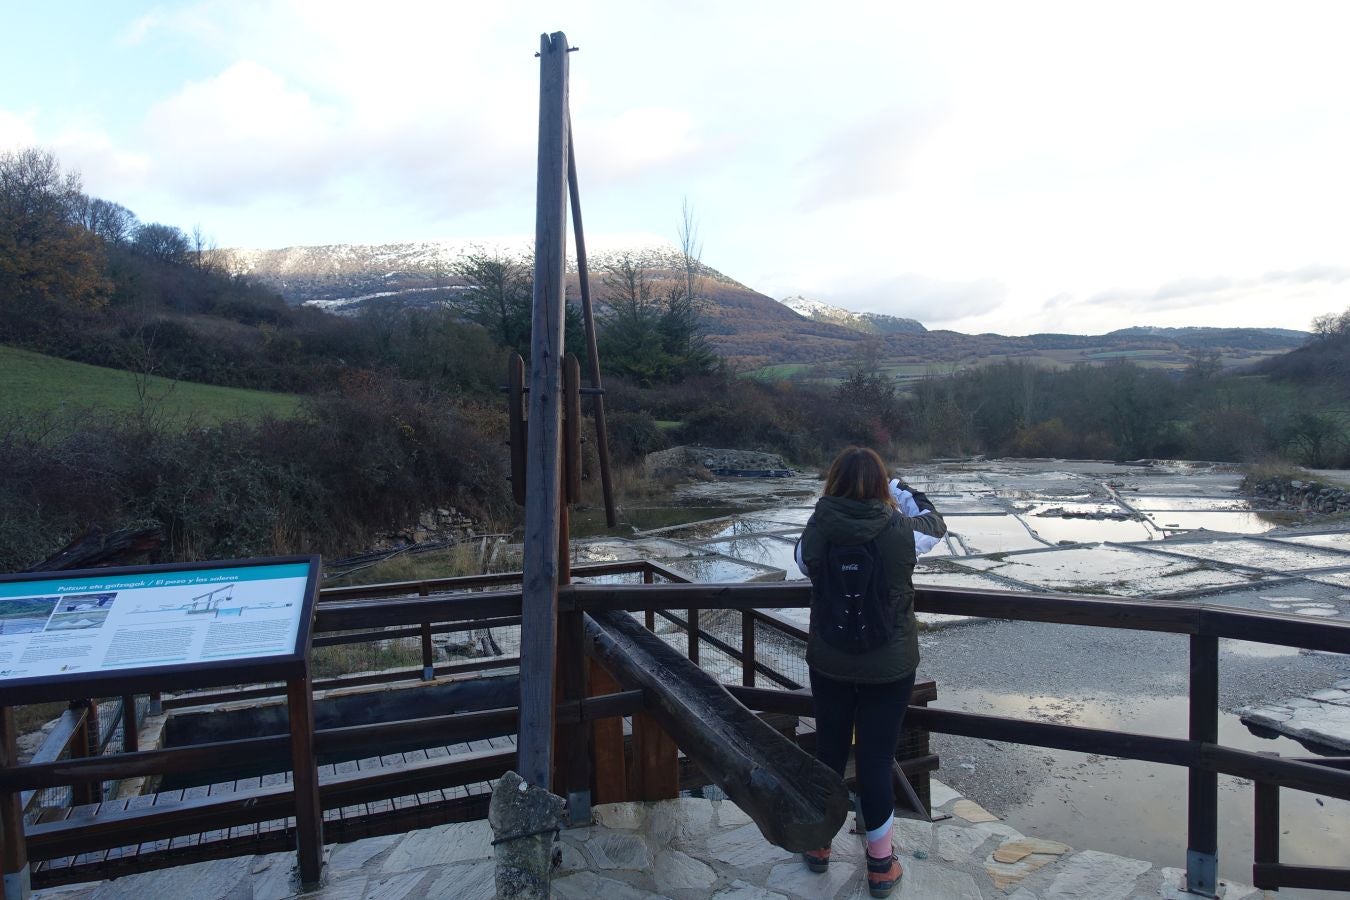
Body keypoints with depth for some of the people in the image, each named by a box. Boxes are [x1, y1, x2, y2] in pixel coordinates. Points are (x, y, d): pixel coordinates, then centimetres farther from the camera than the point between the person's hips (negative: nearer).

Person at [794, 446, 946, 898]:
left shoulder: (815, 532, -14)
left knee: (829, 750, 19)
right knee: (876, 759, 11)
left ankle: (818, 844, 38)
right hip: (890, 668, -1)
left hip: (829, 665, 2)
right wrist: (902, 489, 20)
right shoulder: (899, 532, -16)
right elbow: (935, 523, 7)